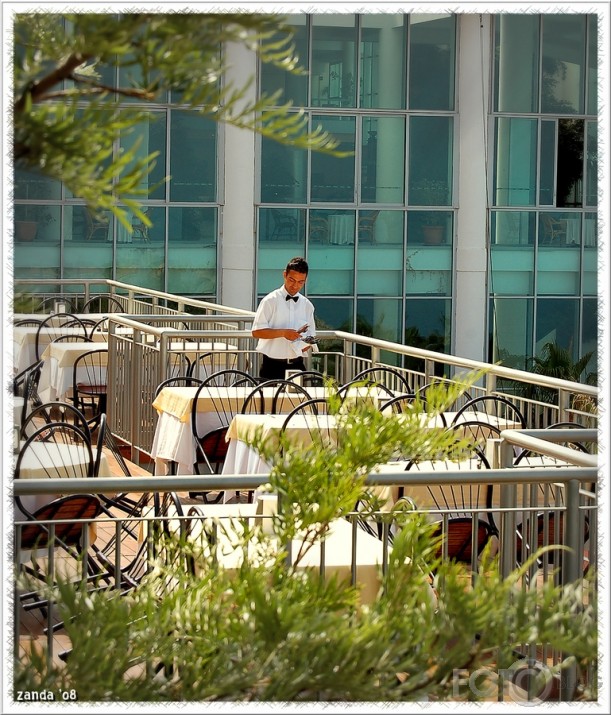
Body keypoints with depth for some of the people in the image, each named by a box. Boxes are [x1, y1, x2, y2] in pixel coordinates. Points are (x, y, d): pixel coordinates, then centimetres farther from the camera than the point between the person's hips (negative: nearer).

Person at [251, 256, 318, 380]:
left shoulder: (306, 305, 12)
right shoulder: (271, 301, -2)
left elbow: (310, 334, 21)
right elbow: (256, 332, -7)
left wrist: (308, 344, -3)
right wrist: (283, 333, -19)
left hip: (297, 365, 4)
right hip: (273, 365, -4)